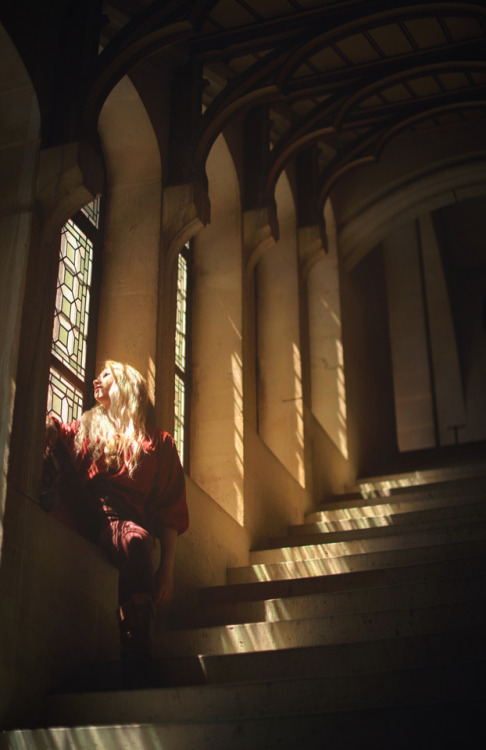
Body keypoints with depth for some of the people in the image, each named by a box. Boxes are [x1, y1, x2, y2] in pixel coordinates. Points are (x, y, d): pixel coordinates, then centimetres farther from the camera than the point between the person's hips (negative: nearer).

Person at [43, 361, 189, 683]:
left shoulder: (158, 442, 20)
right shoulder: (84, 430, 30)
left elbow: (170, 511, 11)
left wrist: (167, 569, 2)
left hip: (124, 522, -2)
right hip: (82, 520, 2)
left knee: (137, 540, -40)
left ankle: (136, 663, -41)